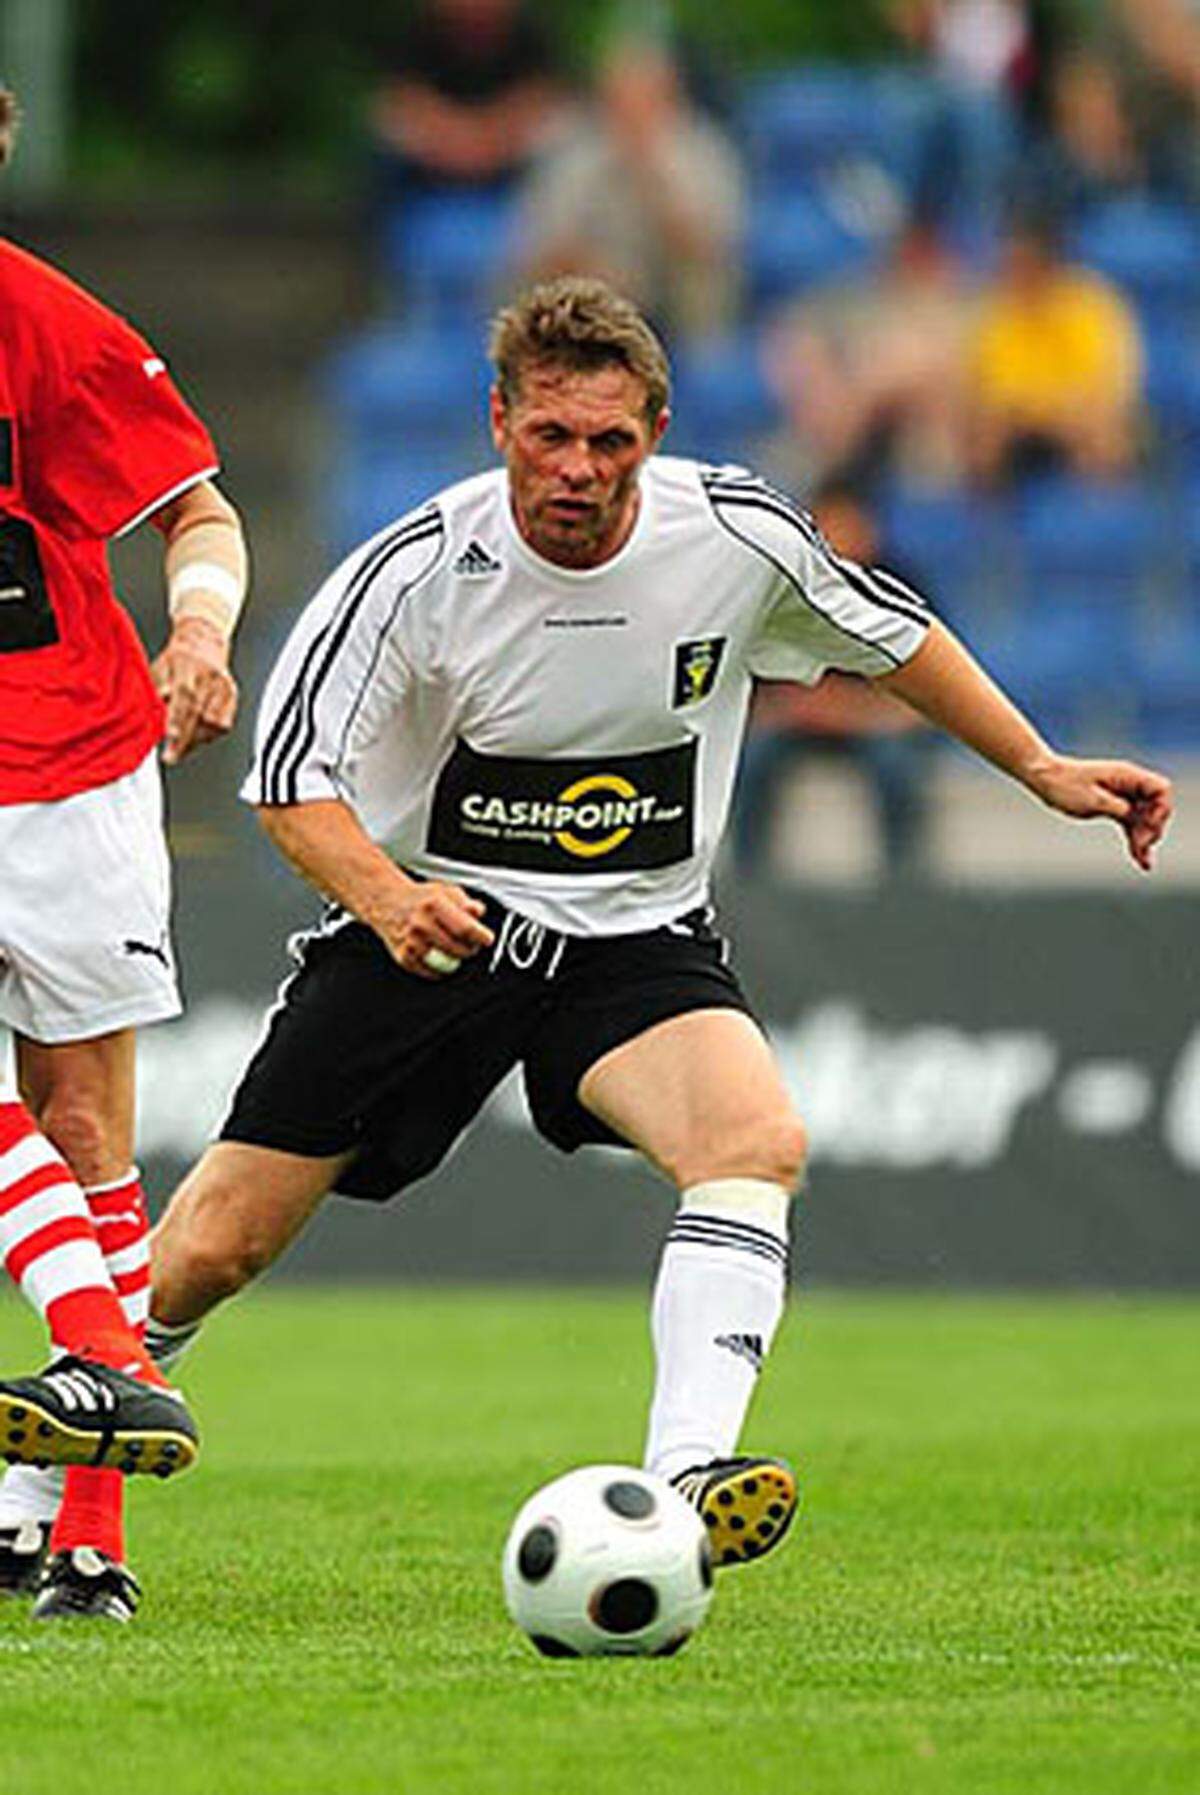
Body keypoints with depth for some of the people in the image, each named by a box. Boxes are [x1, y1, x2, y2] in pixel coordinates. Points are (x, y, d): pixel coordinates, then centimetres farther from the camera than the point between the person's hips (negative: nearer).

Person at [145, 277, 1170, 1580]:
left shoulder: (738, 535, -11)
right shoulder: (419, 570, -18)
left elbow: (892, 637, 9)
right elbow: (292, 777, -14)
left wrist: (1043, 770, 11)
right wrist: (391, 897, -33)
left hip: (635, 943, 1)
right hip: (431, 923, -1)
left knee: (758, 1142, -30)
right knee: (216, 1246, -3)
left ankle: (684, 1480, -40)